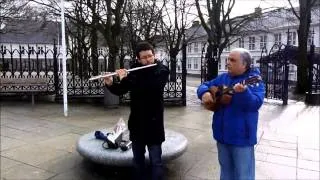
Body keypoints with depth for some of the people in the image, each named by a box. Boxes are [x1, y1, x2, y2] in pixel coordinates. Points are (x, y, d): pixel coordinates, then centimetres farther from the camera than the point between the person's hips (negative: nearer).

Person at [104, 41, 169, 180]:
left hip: (153, 123, -4)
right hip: (136, 122, 5)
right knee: (137, 160, 18)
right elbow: (120, 91, 8)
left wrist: (126, 79, -23)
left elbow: (150, 89, -27)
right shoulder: (135, 70, 4)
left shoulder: (162, 70, -9)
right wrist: (110, 84, -13)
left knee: (155, 161, 3)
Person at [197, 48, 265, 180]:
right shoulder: (222, 78, 8)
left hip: (241, 137, -6)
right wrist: (205, 93, -12)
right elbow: (204, 86, 10)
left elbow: (256, 103, -24)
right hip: (222, 134, 6)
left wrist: (243, 92, -42)